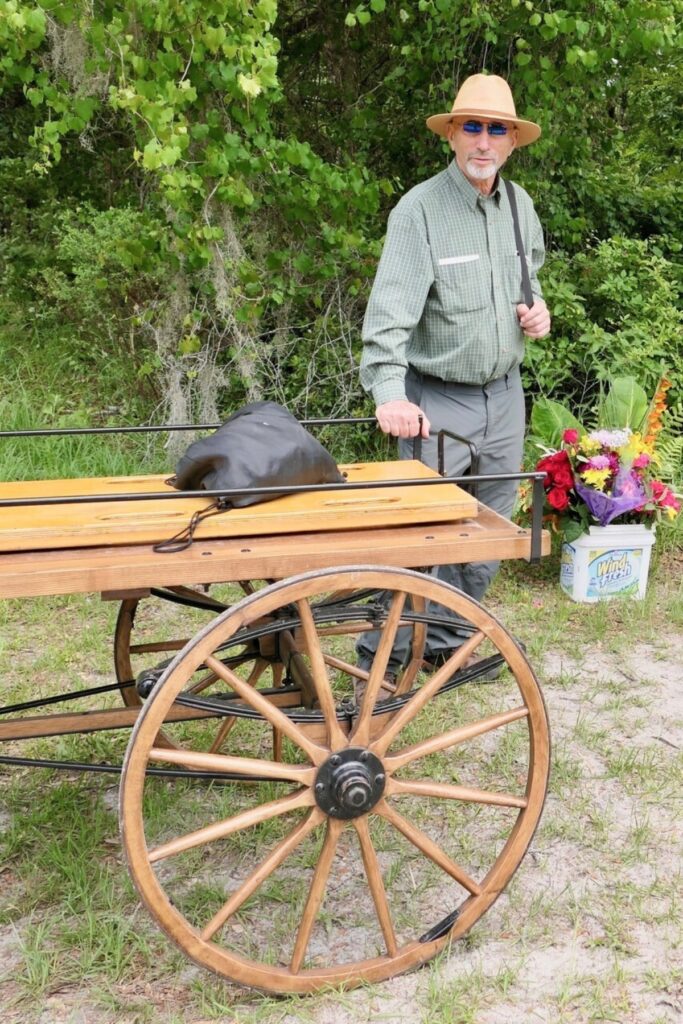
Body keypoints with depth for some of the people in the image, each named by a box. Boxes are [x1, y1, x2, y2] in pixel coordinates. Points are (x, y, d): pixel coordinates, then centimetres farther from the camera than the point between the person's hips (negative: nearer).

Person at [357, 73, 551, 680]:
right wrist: (389, 392, -38)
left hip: (505, 392, 7)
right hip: (439, 399, -6)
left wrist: (538, 307, 3)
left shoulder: (520, 204, 6)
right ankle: (382, 657, 11)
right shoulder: (419, 209, -15)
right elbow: (392, 306, -25)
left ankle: (446, 642, 30)